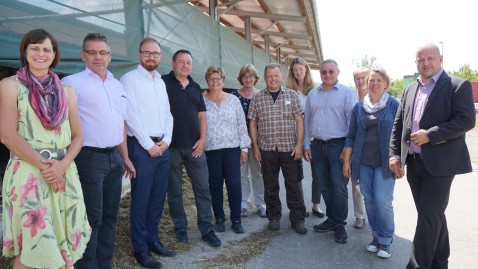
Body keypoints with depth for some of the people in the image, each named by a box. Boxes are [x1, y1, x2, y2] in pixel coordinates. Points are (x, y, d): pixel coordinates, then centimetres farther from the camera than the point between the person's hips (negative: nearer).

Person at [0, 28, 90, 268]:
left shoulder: (66, 91, 12)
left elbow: (77, 135, 8)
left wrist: (63, 164, -9)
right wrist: (43, 164, -15)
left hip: (64, 173, 4)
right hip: (27, 173, -4)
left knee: (64, 243, 8)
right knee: (31, 246, 2)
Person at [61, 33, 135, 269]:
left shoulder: (117, 85, 16)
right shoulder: (72, 82, -4)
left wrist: (125, 157, 16)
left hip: (114, 158, 7)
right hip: (90, 158, -6)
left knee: (110, 215, 13)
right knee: (92, 217, 0)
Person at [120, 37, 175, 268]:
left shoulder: (161, 82, 16)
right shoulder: (129, 79, -4)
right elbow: (131, 115, -12)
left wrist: (166, 141, 0)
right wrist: (149, 145, -13)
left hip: (162, 147, 7)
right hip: (141, 147, -7)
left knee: (158, 197, 12)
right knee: (141, 199, 1)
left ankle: (152, 240, 25)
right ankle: (140, 248, 13)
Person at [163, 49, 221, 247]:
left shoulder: (196, 87, 14)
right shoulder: (163, 83, -1)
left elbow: (202, 114, 13)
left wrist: (202, 139, 1)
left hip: (194, 146, 4)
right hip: (171, 146, -4)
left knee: (203, 188, 5)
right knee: (174, 190, 7)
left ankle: (207, 229, 15)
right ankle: (180, 229, 21)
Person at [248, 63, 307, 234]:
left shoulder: (292, 95, 3)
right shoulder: (257, 99, 5)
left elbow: (299, 120, 0)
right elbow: (253, 123, 7)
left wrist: (299, 144, -8)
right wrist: (255, 147, 3)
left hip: (290, 148, -1)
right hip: (267, 149, 1)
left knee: (294, 185, 4)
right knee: (270, 186, 10)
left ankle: (297, 219, 16)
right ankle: (274, 216, 26)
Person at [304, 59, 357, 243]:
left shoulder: (347, 93, -3)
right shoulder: (312, 95, 11)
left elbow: (352, 121, -7)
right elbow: (306, 121, 12)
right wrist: (306, 146, 8)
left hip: (338, 145, -5)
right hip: (317, 146, 5)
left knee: (339, 188, 0)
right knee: (325, 187, 13)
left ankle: (339, 224, 13)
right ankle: (331, 219, 27)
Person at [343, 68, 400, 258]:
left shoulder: (394, 105, -1)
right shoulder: (359, 107, 7)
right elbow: (351, 135, 8)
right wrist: (346, 161, 6)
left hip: (385, 162, -3)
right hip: (363, 162, 3)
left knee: (383, 201, -6)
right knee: (369, 200, 8)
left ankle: (386, 240, 12)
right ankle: (376, 235, 24)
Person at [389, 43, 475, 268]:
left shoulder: (458, 86, -3)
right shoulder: (410, 89, 13)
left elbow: (467, 120, -14)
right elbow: (398, 124, 13)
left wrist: (430, 135, -20)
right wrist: (395, 154, 4)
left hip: (439, 163, -6)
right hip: (413, 162, 6)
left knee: (428, 215, -4)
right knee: (431, 214, 16)